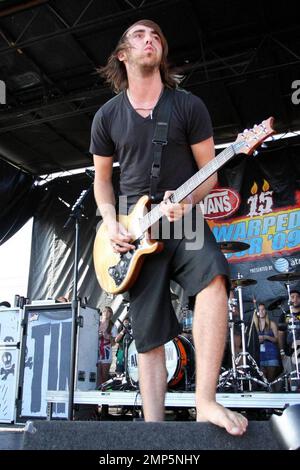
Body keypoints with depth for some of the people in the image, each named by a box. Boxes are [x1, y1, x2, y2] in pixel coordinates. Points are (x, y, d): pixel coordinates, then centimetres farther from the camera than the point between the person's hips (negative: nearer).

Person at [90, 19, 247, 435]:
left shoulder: (189, 106, 3)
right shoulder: (107, 116, 7)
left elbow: (210, 172, 4)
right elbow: (102, 178, 15)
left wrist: (187, 200, -17)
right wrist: (111, 224, -2)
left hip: (184, 218, -1)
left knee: (213, 276, -34)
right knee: (149, 335, -1)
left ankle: (205, 402, -26)